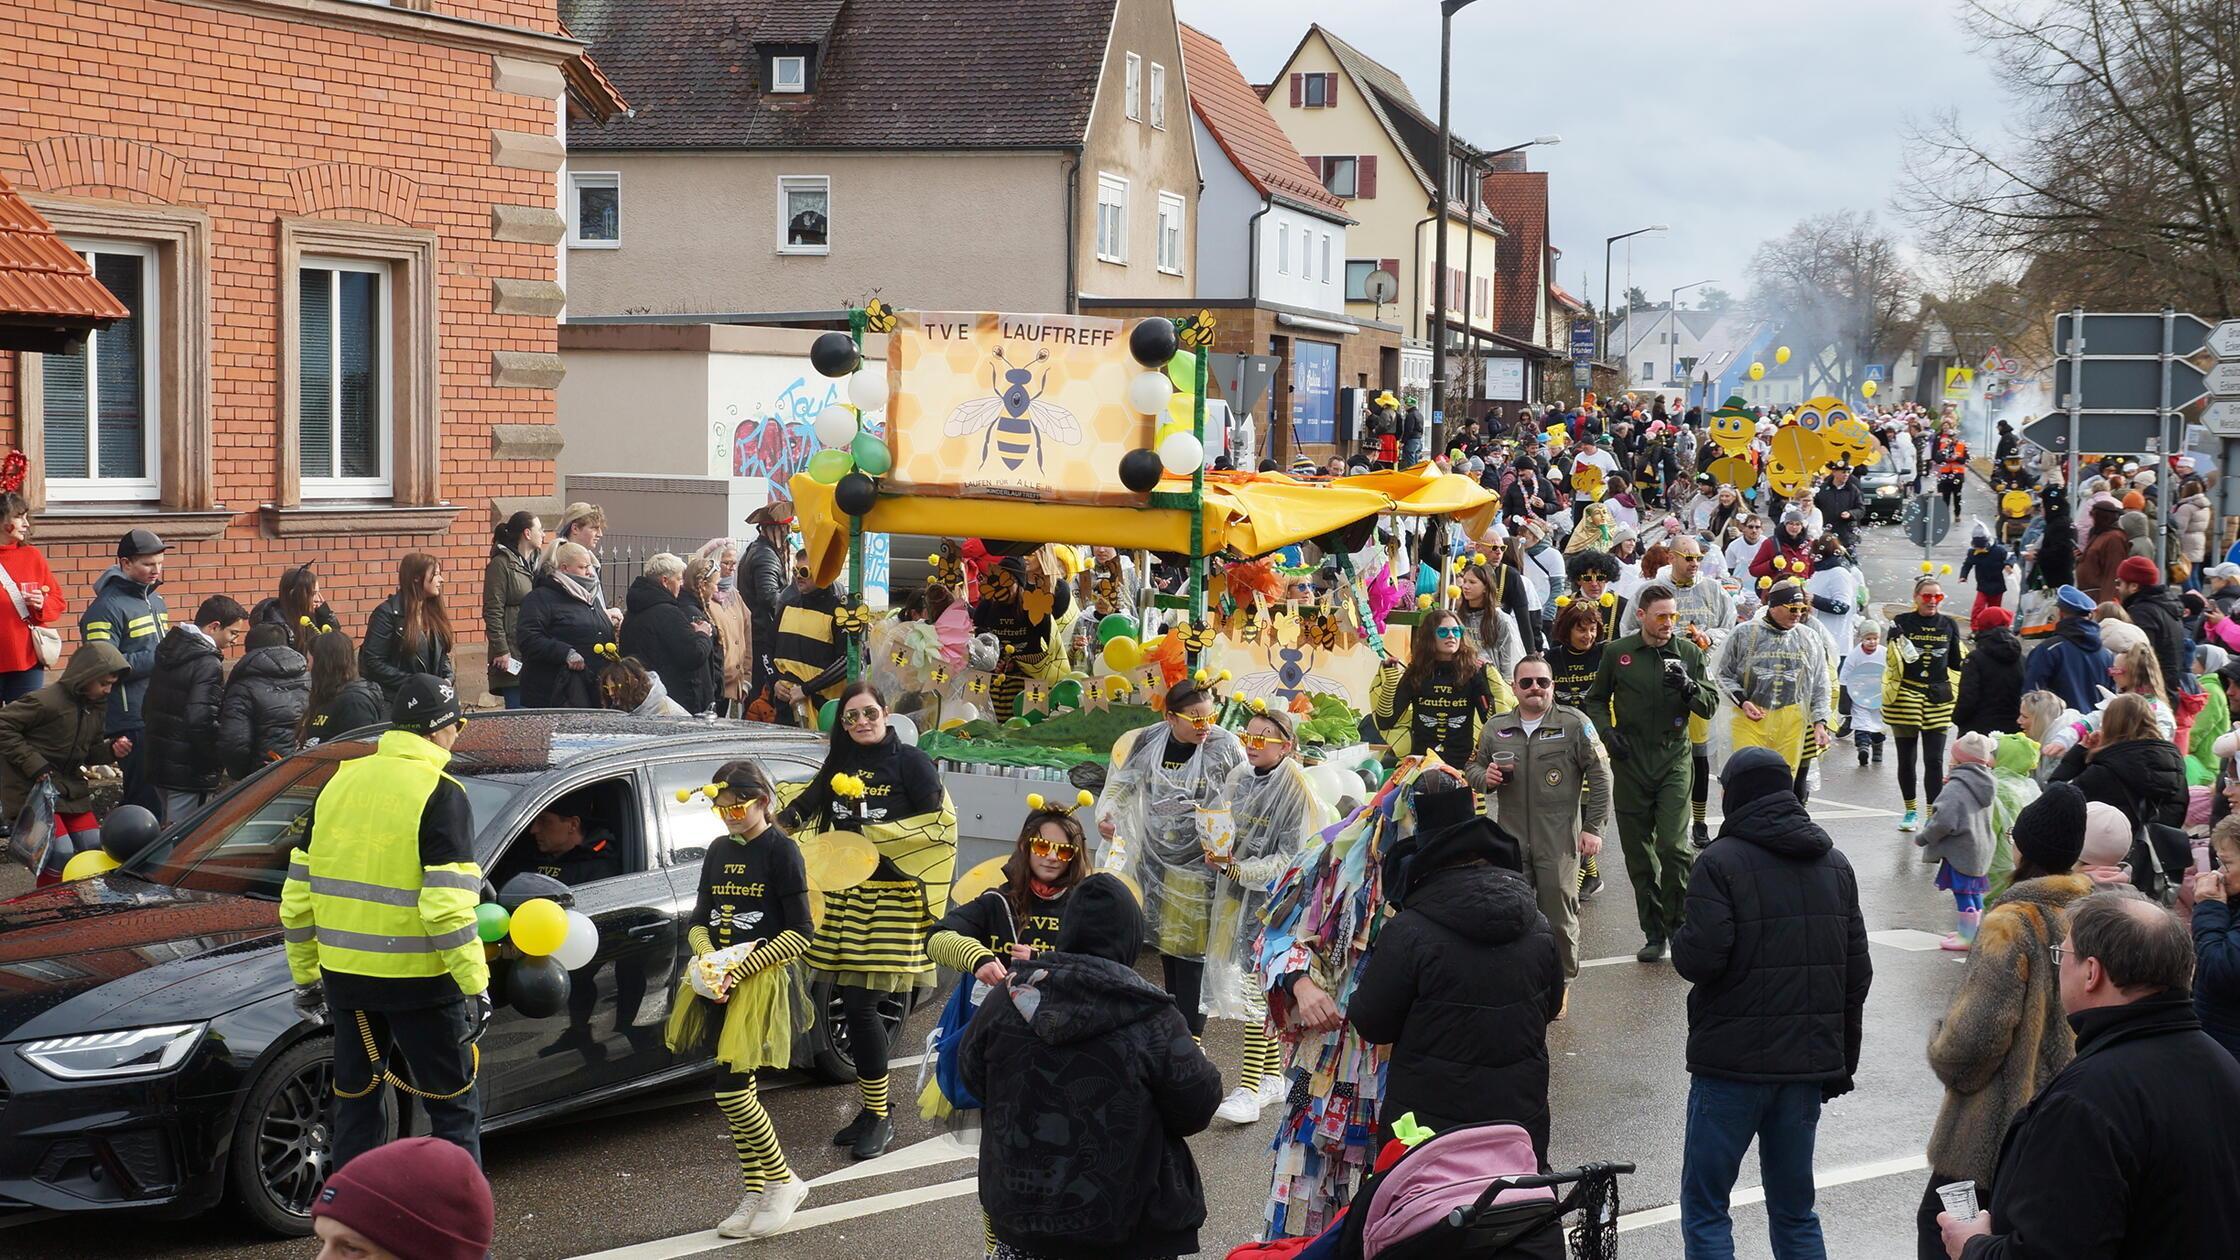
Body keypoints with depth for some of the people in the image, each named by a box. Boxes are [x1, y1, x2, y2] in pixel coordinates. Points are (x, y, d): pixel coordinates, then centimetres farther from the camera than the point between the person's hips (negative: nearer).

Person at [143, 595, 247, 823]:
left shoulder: (167, 651, 11)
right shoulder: (208, 664, -17)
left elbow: (148, 709, 18)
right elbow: (201, 720, -25)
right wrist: (219, 760, -14)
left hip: (158, 760, 9)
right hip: (189, 769, -9)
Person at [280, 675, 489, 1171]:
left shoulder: (341, 782, 7)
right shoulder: (439, 793, -12)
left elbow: (296, 898, 9)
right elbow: (446, 907, -20)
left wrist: (306, 975, 17)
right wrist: (475, 985, -15)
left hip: (345, 976, 6)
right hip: (418, 980, -6)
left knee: (356, 1103, 17)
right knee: (454, 1110, 6)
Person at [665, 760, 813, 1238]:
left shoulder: (781, 850, -7)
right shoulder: (719, 850, 12)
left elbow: (801, 932, -11)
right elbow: (698, 921, 16)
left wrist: (741, 967, -17)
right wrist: (707, 953, -7)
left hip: (761, 983, -7)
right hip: (720, 983, 7)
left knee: (731, 1091, -12)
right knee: (738, 1092, 9)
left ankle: (785, 1182, 4)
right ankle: (754, 1194, 17)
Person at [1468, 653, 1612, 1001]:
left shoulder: (1574, 724, -2)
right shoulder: (1496, 728, 9)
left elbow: (1600, 776, -1)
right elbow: (1472, 768, 20)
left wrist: (1594, 827, -5)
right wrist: (1485, 777, -4)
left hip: (1559, 842, -3)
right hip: (1511, 839, 3)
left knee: (1559, 914, 1)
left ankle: (1562, 984, 17)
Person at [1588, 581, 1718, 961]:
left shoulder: (1689, 652, 3)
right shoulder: (1617, 653, 3)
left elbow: (1710, 705, 5)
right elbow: (1596, 699, 15)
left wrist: (1688, 687, -15)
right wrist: (1607, 732, -2)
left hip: (1674, 761, -1)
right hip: (1631, 762, 1)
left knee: (1674, 847, -14)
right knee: (1639, 854, 5)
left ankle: (1679, 926, 1)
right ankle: (1654, 933, 16)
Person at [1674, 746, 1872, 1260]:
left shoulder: (1720, 862, -10)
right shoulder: (1834, 864, 10)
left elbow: (1701, 959, -19)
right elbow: (1857, 972, 10)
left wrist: (1679, 940, 3)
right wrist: (1843, 1062, 16)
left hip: (1733, 1063, -6)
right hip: (1809, 1063, 6)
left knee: (1704, 1208, 3)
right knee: (1795, 1209, 14)